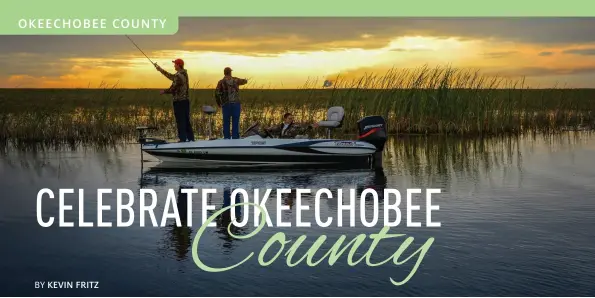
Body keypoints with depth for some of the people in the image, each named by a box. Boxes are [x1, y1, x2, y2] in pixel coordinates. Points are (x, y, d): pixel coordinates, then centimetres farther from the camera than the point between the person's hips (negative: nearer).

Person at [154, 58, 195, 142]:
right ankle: (190, 139, 16)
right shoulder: (184, 74, 12)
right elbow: (171, 77, 24)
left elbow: (172, 89, -16)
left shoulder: (178, 76, -17)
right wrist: (161, 70, 30)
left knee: (180, 122, -4)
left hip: (179, 101, -9)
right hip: (185, 100, 9)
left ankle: (183, 139, -4)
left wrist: (164, 91, 2)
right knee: (187, 122, 13)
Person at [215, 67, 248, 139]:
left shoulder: (221, 82, -2)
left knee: (226, 122, 6)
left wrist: (219, 103, 6)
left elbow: (217, 93, -10)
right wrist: (245, 80, 53)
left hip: (226, 104, -1)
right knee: (235, 122, 3)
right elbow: (243, 81, 28)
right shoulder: (235, 80, 6)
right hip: (236, 103, 1)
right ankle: (235, 138, 1)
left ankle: (227, 138, 5)